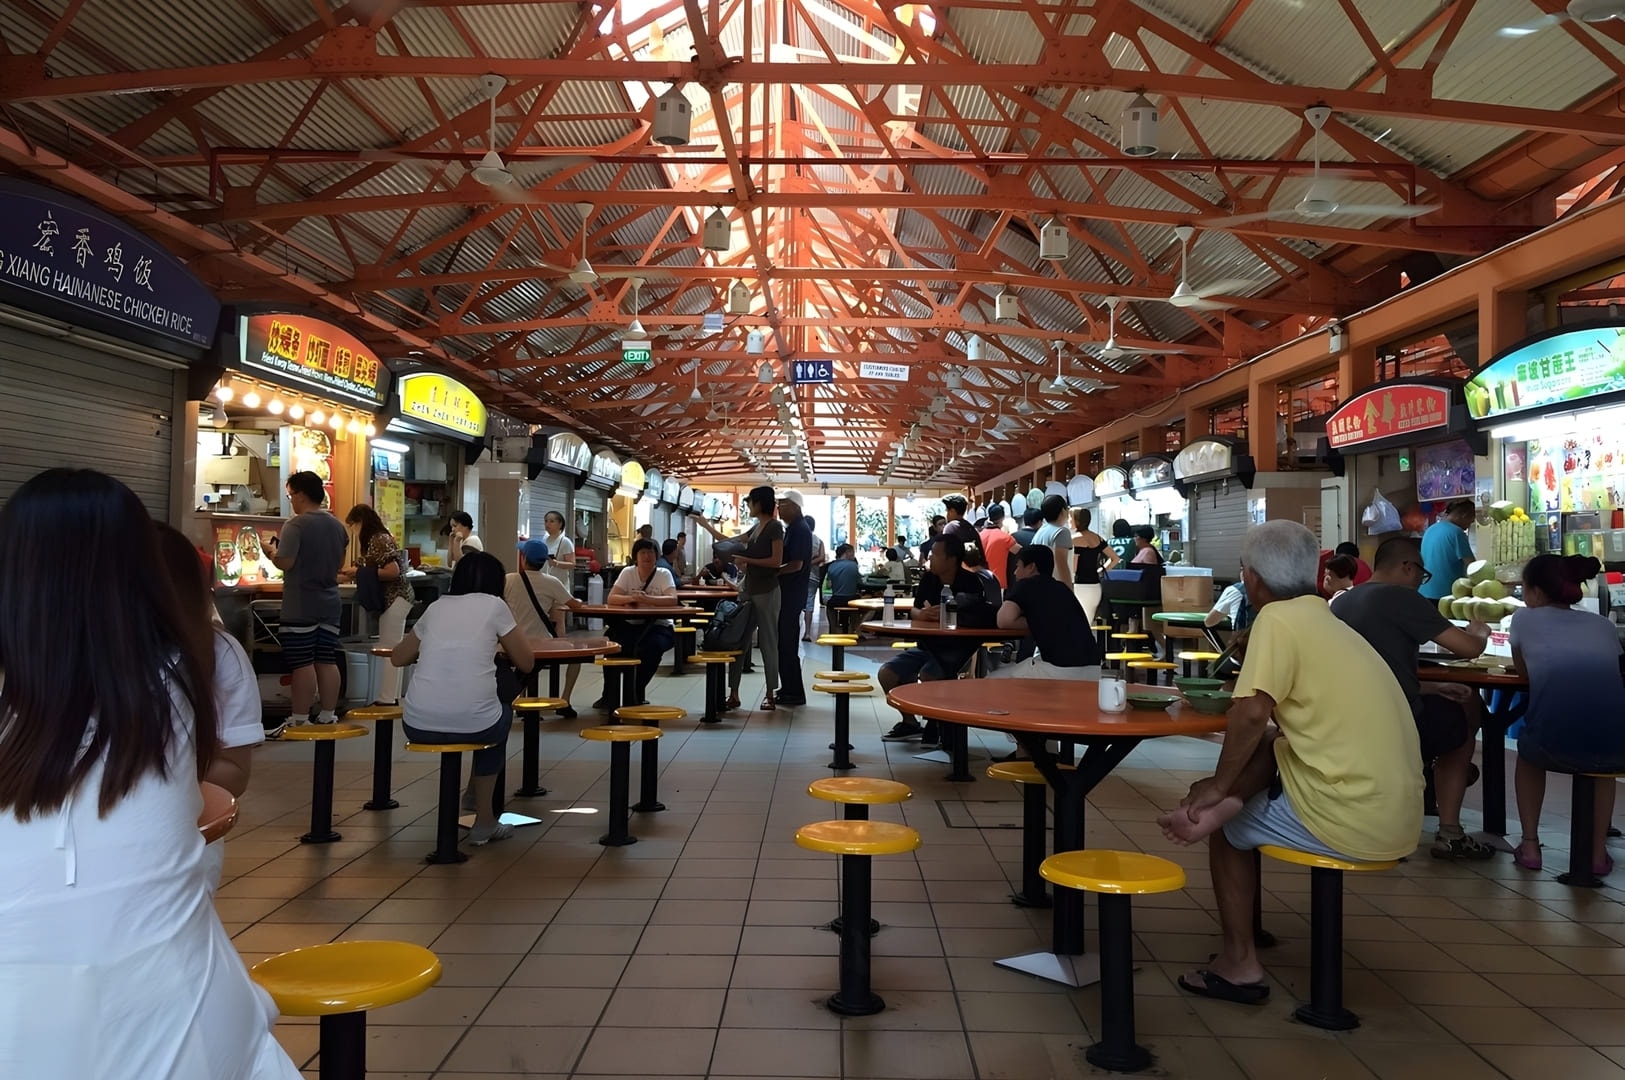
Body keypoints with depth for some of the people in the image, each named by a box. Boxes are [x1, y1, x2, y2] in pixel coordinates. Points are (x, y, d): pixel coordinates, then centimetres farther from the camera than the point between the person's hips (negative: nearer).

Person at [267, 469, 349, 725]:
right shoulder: (338, 526, 11)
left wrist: (272, 552, 1)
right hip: (329, 603, 7)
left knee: (302, 663, -4)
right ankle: (328, 715, 11)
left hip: (301, 606, -7)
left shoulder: (296, 525, -12)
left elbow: (285, 563, -18)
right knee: (327, 661, 8)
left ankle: (300, 720, 0)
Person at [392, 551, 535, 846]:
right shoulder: (493, 605, 6)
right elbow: (526, 663, 13)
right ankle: (484, 821, 36)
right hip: (472, 724, -4)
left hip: (418, 725, 4)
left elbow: (398, 658, 29)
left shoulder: (436, 607, 16)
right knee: (502, 712, 33)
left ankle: (475, 795, 47)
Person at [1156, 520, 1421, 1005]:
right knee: (1263, 748, 22)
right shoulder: (1327, 621, 15)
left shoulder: (1278, 618, -11)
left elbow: (1251, 713, -23)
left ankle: (1239, 963, 16)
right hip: (1398, 813, 8)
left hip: (1352, 818, -8)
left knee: (1226, 823, 14)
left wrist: (1218, 788, -8)